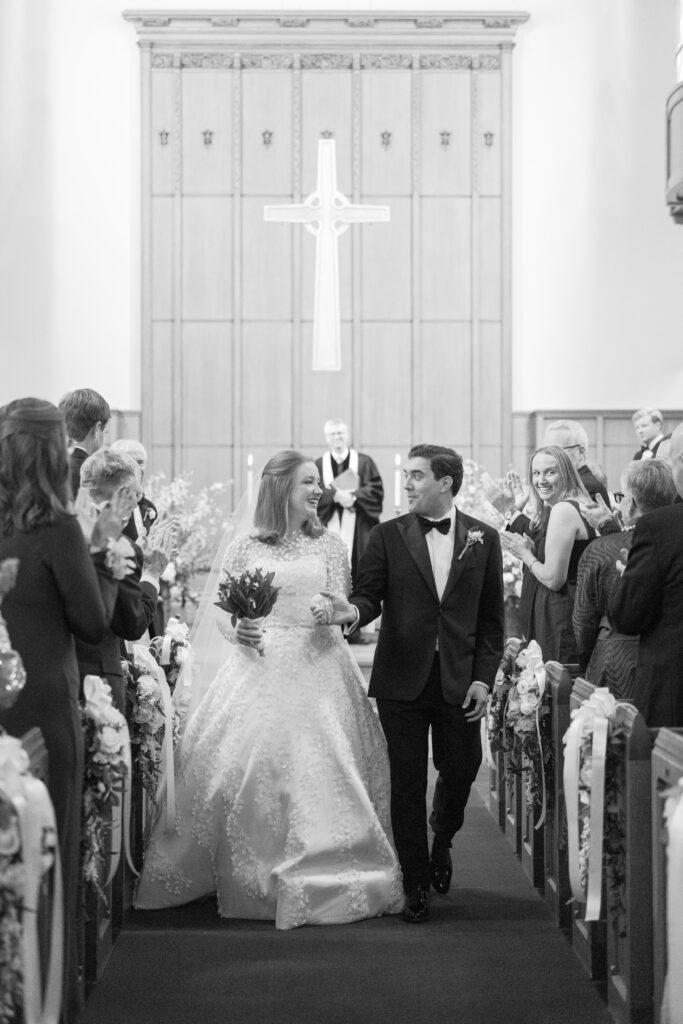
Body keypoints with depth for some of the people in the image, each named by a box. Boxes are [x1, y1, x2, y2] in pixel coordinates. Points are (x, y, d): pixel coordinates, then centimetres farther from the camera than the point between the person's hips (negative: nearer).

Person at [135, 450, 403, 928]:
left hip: (317, 670, 0)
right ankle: (247, 881, 13)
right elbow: (224, 612, 8)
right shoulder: (245, 547, 5)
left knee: (317, 773, -5)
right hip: (257, 669, 0)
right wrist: (236, 631, -13)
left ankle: (321, 881, 7)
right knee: (244, 769, -2)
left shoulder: (330, 546, 8)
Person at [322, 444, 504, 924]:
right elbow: (370, 596, -1)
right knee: (407, 782, 4)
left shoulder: (484, 538, 4)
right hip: (402, 680, 0)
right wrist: (352, 610, -25)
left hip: (459, 680, 1)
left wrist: (484, 678, -2)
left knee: (461, 772, 6)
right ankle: (417, 882, 16)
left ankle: (441, 841, 38)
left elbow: (491, 618, 5)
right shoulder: (388, 536, 3)